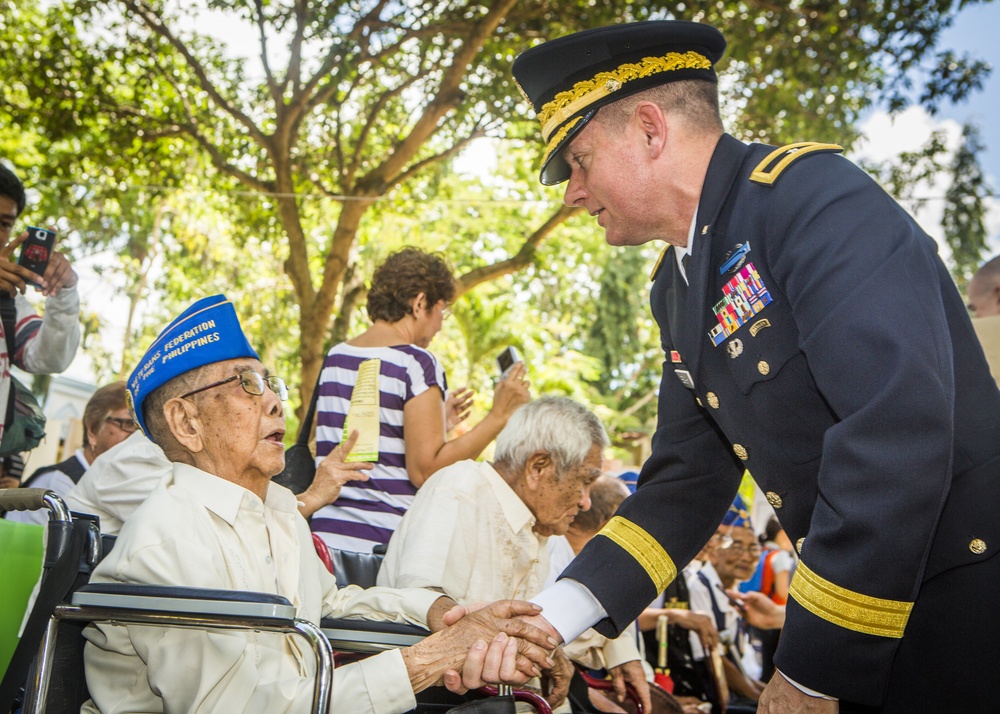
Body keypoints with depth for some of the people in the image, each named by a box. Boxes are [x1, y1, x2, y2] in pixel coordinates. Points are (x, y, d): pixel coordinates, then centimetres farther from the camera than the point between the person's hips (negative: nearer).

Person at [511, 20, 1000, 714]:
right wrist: (552, 616, -4)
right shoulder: (677, 288, 9)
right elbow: (687, 481, 8)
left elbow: (895, 432, -28)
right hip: (862, 618, 8)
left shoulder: (812, 194, -17)